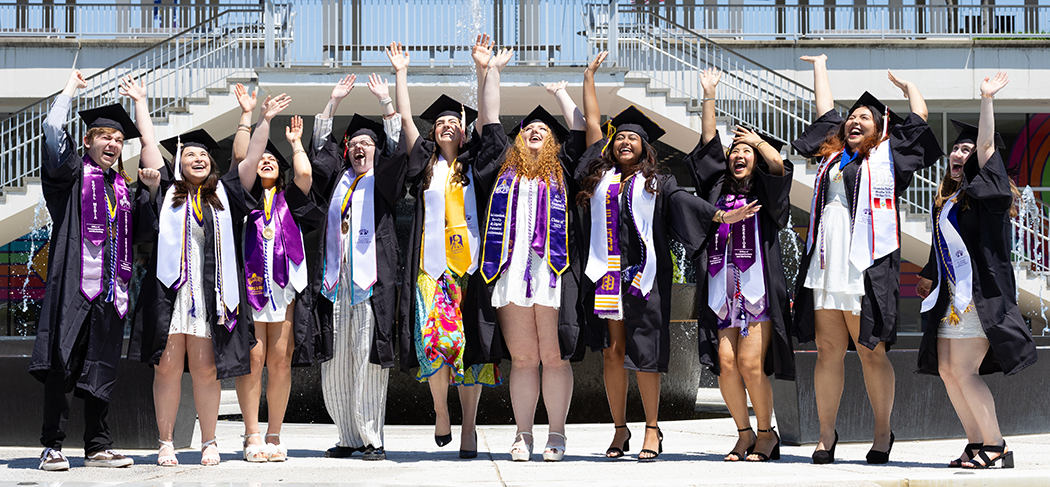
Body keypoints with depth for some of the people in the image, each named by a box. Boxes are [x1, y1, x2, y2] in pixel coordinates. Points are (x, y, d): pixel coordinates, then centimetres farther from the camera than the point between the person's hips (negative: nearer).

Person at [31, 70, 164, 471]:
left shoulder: (123, 184, 18)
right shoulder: (72, 174, 5)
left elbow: (154, 162, 20)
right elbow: (53, 128, -7)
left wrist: (140, 101, 24)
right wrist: (70, 89, 7)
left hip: (111, 290, 5)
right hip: (73, 284, -5)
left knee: (101, 369, 7)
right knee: (61, 363, -7)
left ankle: (97, 447, 11)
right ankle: (52, 447, -4)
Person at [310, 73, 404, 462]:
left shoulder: (383, 179, 11)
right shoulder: (338, 178, 20)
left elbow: (398, 147, -1)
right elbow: (320, 144, 17)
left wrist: (386, 101, -3)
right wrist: (334, 101, 14)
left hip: (371, 276, -4)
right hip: (335, 276, 4)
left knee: (367, 356, -9)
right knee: (336, 359, 1)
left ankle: (372, 438, -6)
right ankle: (350, 437, 8)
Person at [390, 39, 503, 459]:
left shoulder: (473, 163, 14)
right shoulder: (426, 164, 16)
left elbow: (487, 116, 6)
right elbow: (405, 118, 13)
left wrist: (483, 69, 1)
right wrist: (401, 73, 14)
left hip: (469, 265, 0)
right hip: (432, 264, 0)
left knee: (471, 342, -2)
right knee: (435, 339, -14)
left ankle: (468, 426, 5)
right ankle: (441, 411, 8)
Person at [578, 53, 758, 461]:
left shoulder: (657, 181, 13)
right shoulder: (602, 174, 16)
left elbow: (684, 200, 1)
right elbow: (592, 122, 20)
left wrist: (721, 215, -13)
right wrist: (589, 77, 25)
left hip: (644, 274, -2)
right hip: (607, 271, 2)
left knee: (643, 352, -4)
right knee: (612, 351, 0)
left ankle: (652, 428, 4)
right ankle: (620, 429, 9)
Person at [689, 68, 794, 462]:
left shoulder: (764, 192, 9)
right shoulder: (718, 188, 17)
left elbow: (780, 166, -10)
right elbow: (708, 144, 14)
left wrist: (757, 140, 0)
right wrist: (709, 97, 11)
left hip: (757, 287, -3)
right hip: (721, 288, 3)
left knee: (750, 363, -10)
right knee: (725, 363, -5)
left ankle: (766, 433, 7)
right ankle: (744, 433, 10)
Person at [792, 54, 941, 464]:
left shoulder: (886, 157, 11)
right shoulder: (834, 155, 20)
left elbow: (919, 116, 16)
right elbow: (825, 109, 31)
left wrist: (906, 83, 32)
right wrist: (820, 66, 42)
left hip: (866, 268, -3)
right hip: (825, 265, 4)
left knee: (870, 352, -2)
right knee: (828, 351, 3)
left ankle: (883, 433, 8)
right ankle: (826, 435, 9)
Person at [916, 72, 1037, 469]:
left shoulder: (986, 191, -3)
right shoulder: (946, 198, 17)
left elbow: (987, 145, -16)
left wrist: (987, 100, -20)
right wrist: (928, 277, 38)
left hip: (979, 294, -8)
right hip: (951, 297, 8)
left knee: (964, 371, -12)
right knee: (947, 370, 5)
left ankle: (995, 447, -4)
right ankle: (977, 444, 13)